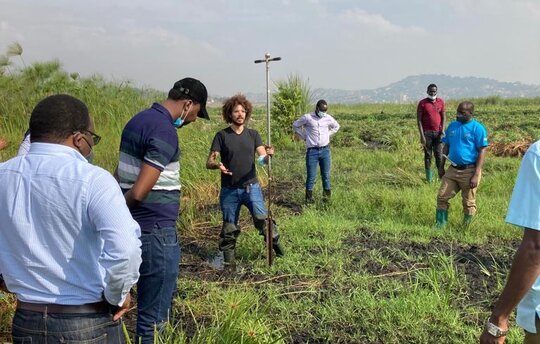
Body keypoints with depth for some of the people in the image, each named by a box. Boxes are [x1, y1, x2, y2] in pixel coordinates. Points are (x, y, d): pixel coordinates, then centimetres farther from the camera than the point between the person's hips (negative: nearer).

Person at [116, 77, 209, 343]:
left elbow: (121, 175, 16)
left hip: (138, 227, 10)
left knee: (162, 299, 23)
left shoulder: (139, 119, 11)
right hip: (155, 231, -9)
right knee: (154, 314, 3)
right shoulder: (165, 132, -20)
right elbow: (139, 193, -22)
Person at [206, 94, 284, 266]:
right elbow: (209, 162, -7)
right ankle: (228, 258, 22)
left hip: (251, 187, 1)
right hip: (229, 190, -1)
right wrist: (217, 165, -30)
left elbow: (263, 159, -4)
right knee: (229, 227, 6)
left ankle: (275, 242, 9)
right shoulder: (222, 136, -2)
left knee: (261, 218, -12)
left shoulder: (253, 134, 4)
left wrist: (269, 155, -27)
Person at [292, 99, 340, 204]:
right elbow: (295, 125, 8)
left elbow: (336, 126, 23)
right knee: (311, 176, -1)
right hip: (312, 151, -3)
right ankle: (309, 198, 8)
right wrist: (304, 137, 4)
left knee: (326, 175, 7)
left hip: (325, 150, 3)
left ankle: (327, 196, 17)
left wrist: (328, 135, 12)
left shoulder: (328, 118, 4)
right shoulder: (307, 117, -5)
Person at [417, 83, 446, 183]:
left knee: (439, 154, 0)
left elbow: (443, 116, 10)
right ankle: (429, 178, 7)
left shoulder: (441, 102, 7)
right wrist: (422, 135, -11)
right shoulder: (422, 103, -2)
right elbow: (419, 119, -4)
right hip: (427, 133, -2)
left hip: (438, 132, 2)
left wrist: (442, 130, -3)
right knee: (428, 155, 3)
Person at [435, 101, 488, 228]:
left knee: (469, 203, 6)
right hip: (452, 169, 5)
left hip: (469, 170, -5)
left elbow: (482, 152, -11)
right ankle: (440, 225, 13)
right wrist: (441, 167, 14)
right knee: (442, 197, 3)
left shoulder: (477, 128, -9)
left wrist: (476, 175, -17)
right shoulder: (452, 126, 7)